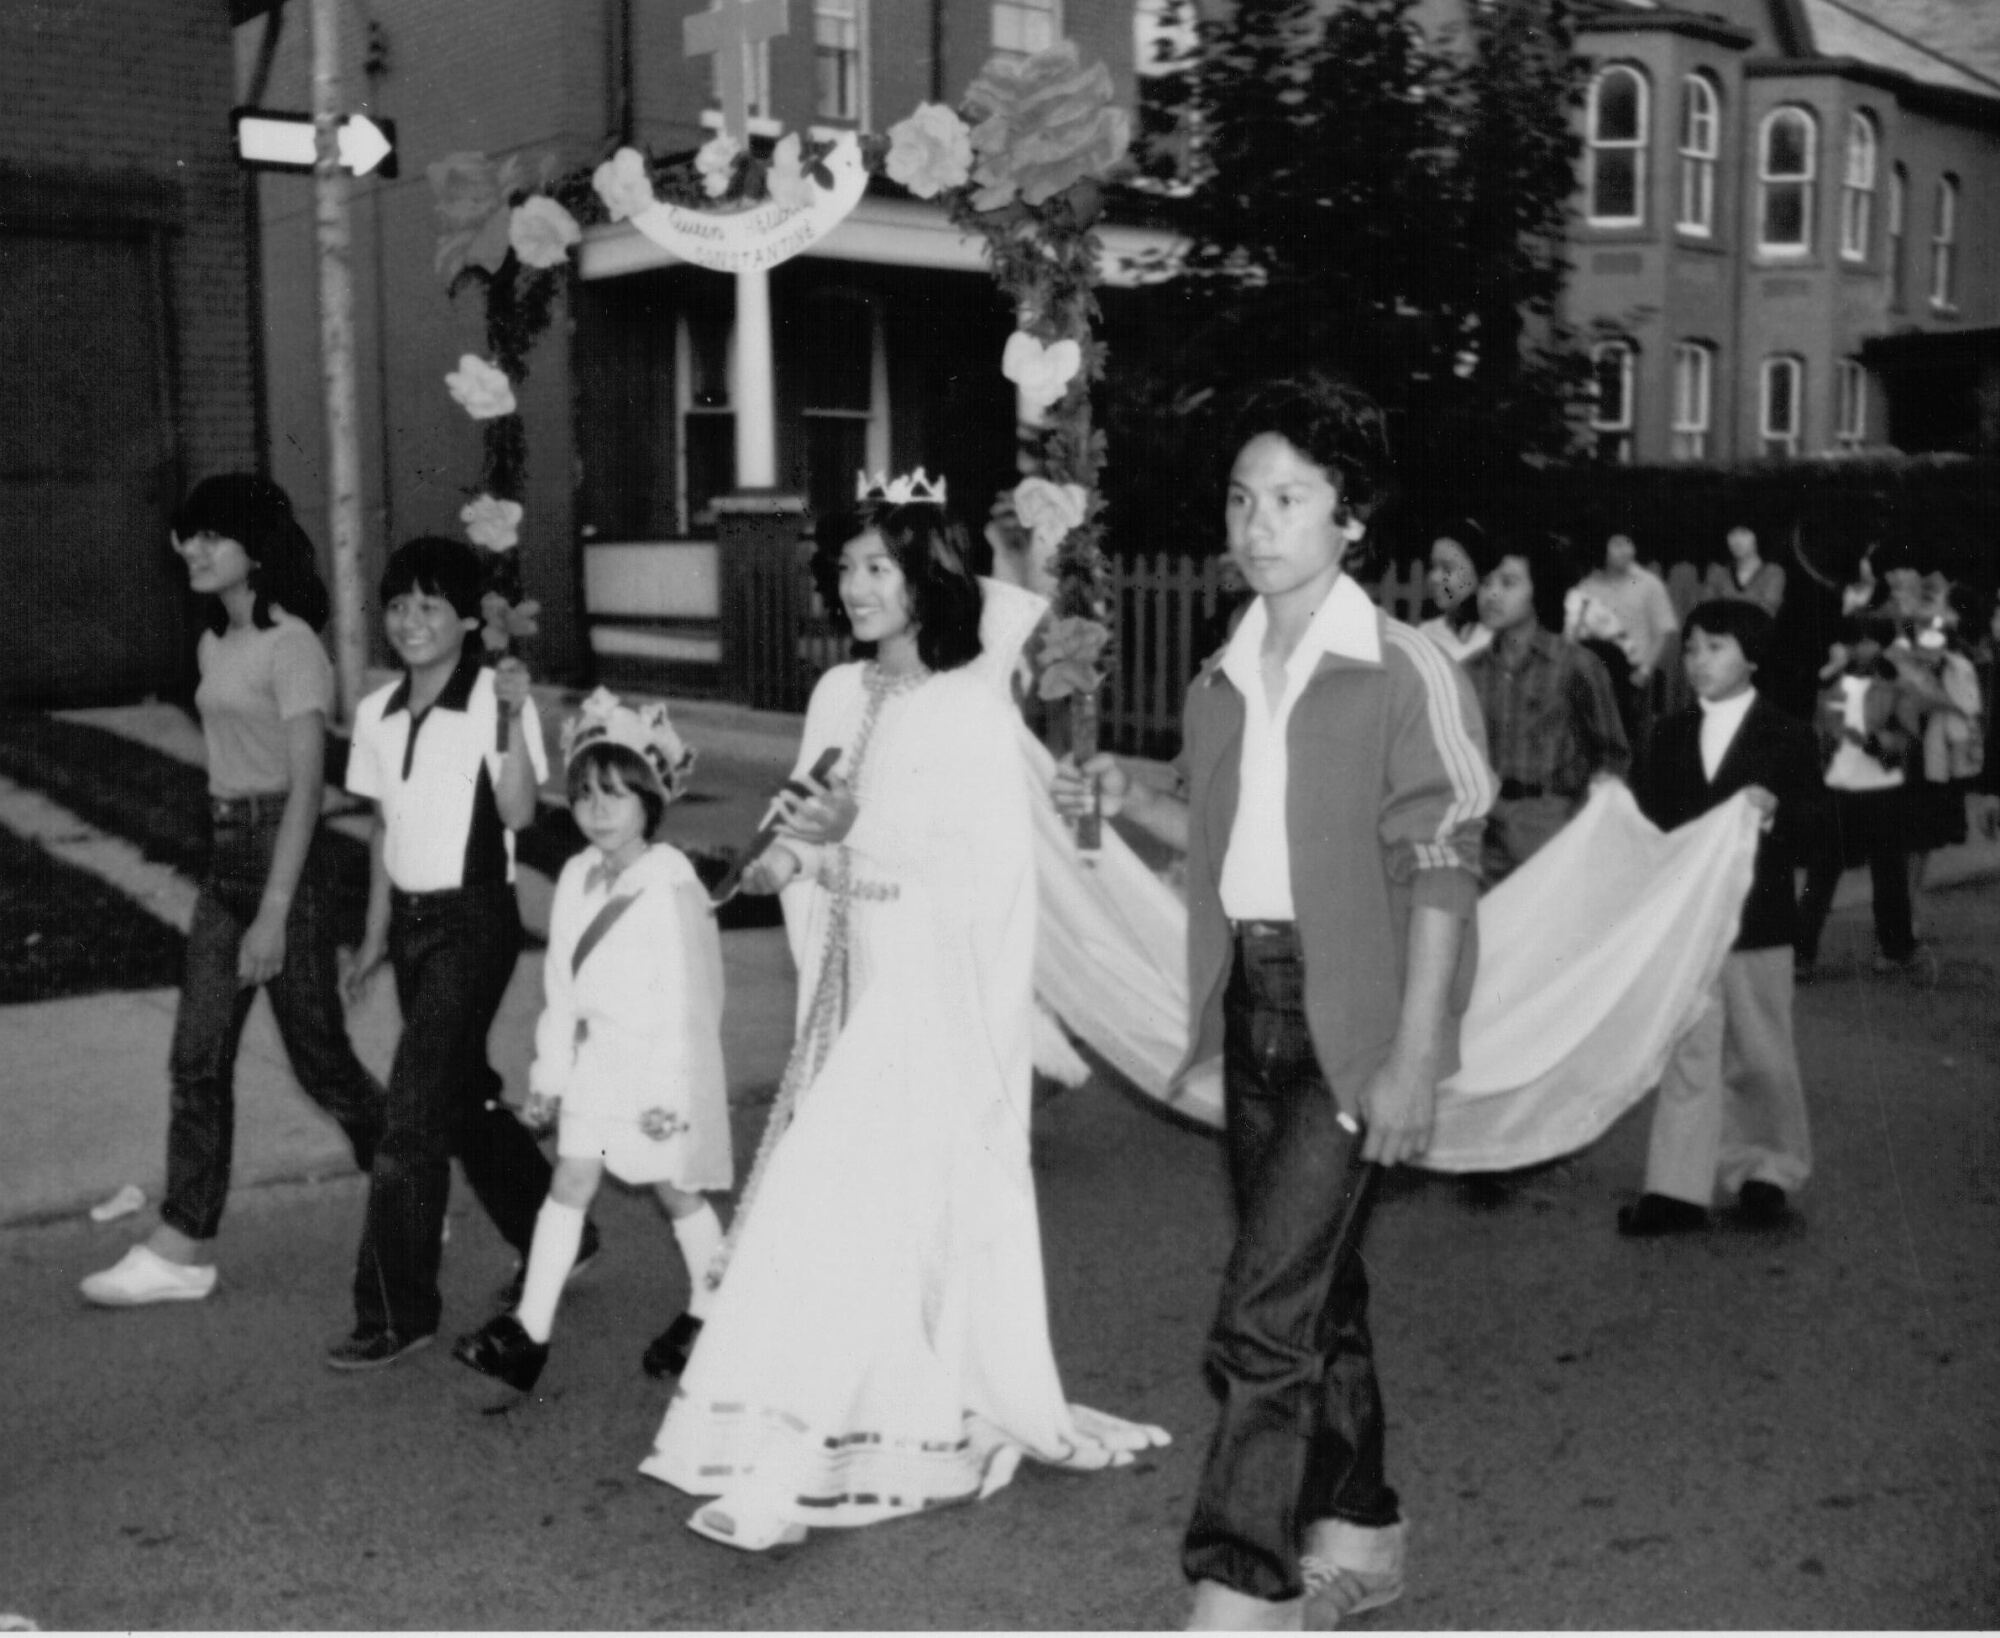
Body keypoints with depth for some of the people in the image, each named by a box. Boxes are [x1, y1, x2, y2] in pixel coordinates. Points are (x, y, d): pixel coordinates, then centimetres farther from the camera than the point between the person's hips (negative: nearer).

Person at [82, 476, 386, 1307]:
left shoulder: (290, 647, -14)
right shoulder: (215, 645, 12)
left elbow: (306, 784, -19)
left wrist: (275, 913, -23)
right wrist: (239, 890, 17)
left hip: (284, 858, -8)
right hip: (224, 859, 8)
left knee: (319, 1059, 3)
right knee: (196, 1057, 5)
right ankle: (180, 1250, 10)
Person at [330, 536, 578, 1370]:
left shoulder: (495, 695, -12)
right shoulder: (378, 712, 6)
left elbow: (517, 812, -22)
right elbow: (384, 825, 14)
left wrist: (510, 719, -33)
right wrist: (377, 934, 16)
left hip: (475, 918, -7)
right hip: (411, 918, 7)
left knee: (414, 1112, -9)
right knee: (463, 1096, 16)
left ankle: (396, 1313, 1)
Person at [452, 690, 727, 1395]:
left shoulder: (671, 884, -18)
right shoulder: (577, 878, 3)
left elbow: (687, 997, -17)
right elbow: (561, 986, 10)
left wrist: (669, 1091, -16)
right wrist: (549, 1073, 11)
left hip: (664, 1065, -6)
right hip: (597, 1056, 6)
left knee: (676, 1191, 9)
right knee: (569, 1183, 1)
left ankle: (710, 1313, 29)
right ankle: (530, 1328, 3)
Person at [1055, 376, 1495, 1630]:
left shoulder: (1406, 674, -11)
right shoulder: (1226, 678, 9)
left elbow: (1442, 875, -13)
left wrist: (1414, 1058, -17)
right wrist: (1133, 800, 1)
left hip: (1350, 1015, -7)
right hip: (1250, 1000, 7)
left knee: (1266, 1312, -9)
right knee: (1317, 1285, 18)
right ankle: (1362, 1532, 34)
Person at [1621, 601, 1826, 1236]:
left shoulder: (1786, 735, -2)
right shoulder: (1672, 734, 9)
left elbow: (1816, 815, -6)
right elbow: (1654, 813, 12)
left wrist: (1776, 808, -25)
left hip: (1757, 919, -2)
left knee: (1758, 1053, 10)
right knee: (1687, 1048, 1)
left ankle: (1772, 1169, 29)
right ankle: (1679, 1189, 1)